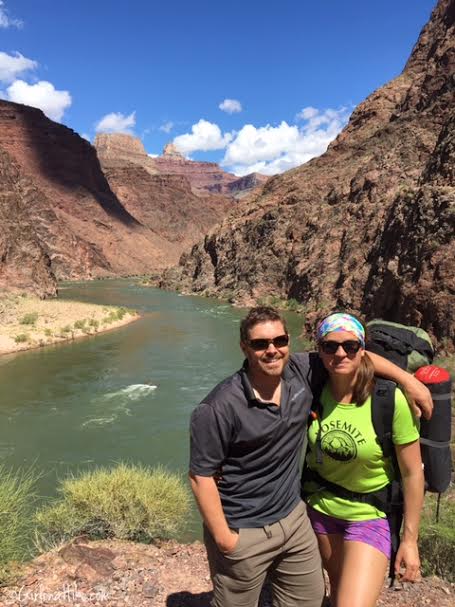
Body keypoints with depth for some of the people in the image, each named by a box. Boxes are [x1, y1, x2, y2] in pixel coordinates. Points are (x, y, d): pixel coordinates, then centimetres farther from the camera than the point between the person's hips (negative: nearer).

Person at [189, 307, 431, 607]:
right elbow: (202, 475, -19)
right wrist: (223, 538, -14)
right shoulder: (219, 408, -26)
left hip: (293, 518, 6)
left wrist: (407, 378, -1)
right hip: (243, 533, -5)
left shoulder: (301, 371, -11)